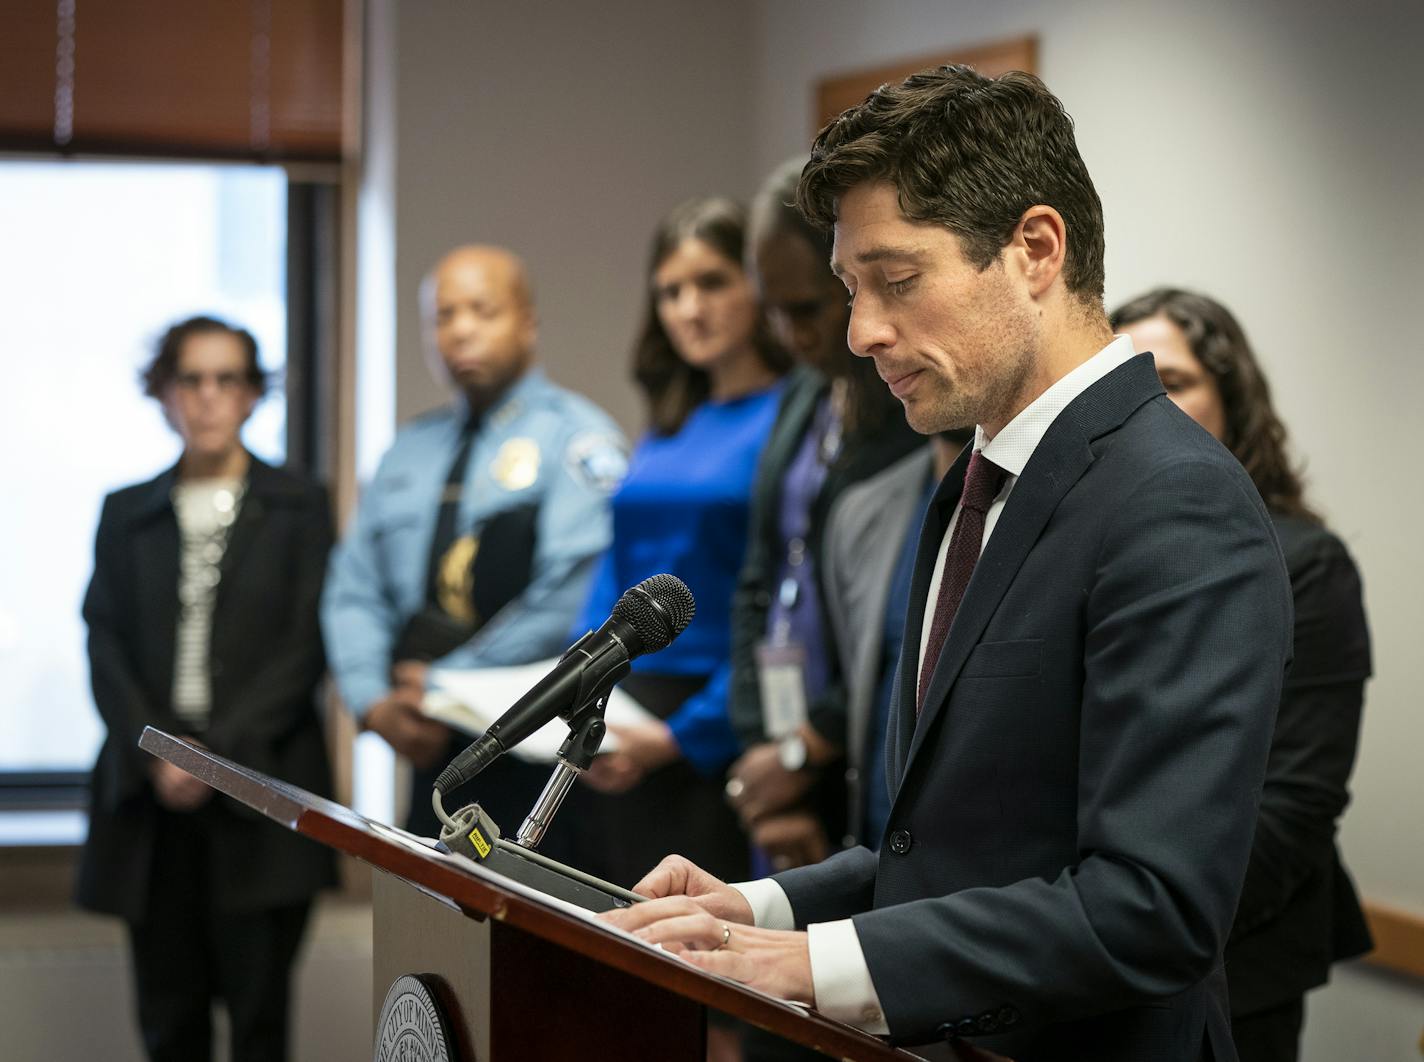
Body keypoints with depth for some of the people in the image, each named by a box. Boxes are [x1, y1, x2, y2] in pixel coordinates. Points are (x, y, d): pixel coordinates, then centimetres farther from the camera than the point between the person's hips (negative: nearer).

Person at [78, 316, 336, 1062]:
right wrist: (155, 754, -8)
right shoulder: (126, 514, 14)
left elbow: (306, 646, -1)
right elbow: (106, 647, 7)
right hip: (153, 797, 2)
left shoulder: (298, 508, 7)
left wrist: (220, 749, -11)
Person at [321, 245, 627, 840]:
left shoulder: (576, 439, -3)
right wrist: (375, 702, -3)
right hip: (428, 748, 6)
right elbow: (353, 592, 15)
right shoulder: (410, 451, 19)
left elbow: (572, 600, -15)